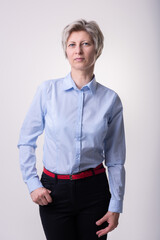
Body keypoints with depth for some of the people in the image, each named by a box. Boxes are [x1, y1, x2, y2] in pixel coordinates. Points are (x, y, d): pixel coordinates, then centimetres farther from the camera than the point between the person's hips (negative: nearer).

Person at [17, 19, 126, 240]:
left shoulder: (110, 99, -3)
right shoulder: (48, 90, -5)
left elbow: (115, 159, 1)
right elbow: (26, 141, 2)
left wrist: (116, 205, -1)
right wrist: (33, 184, -5)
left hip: (94, 190, 1)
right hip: (54, 191, 0)